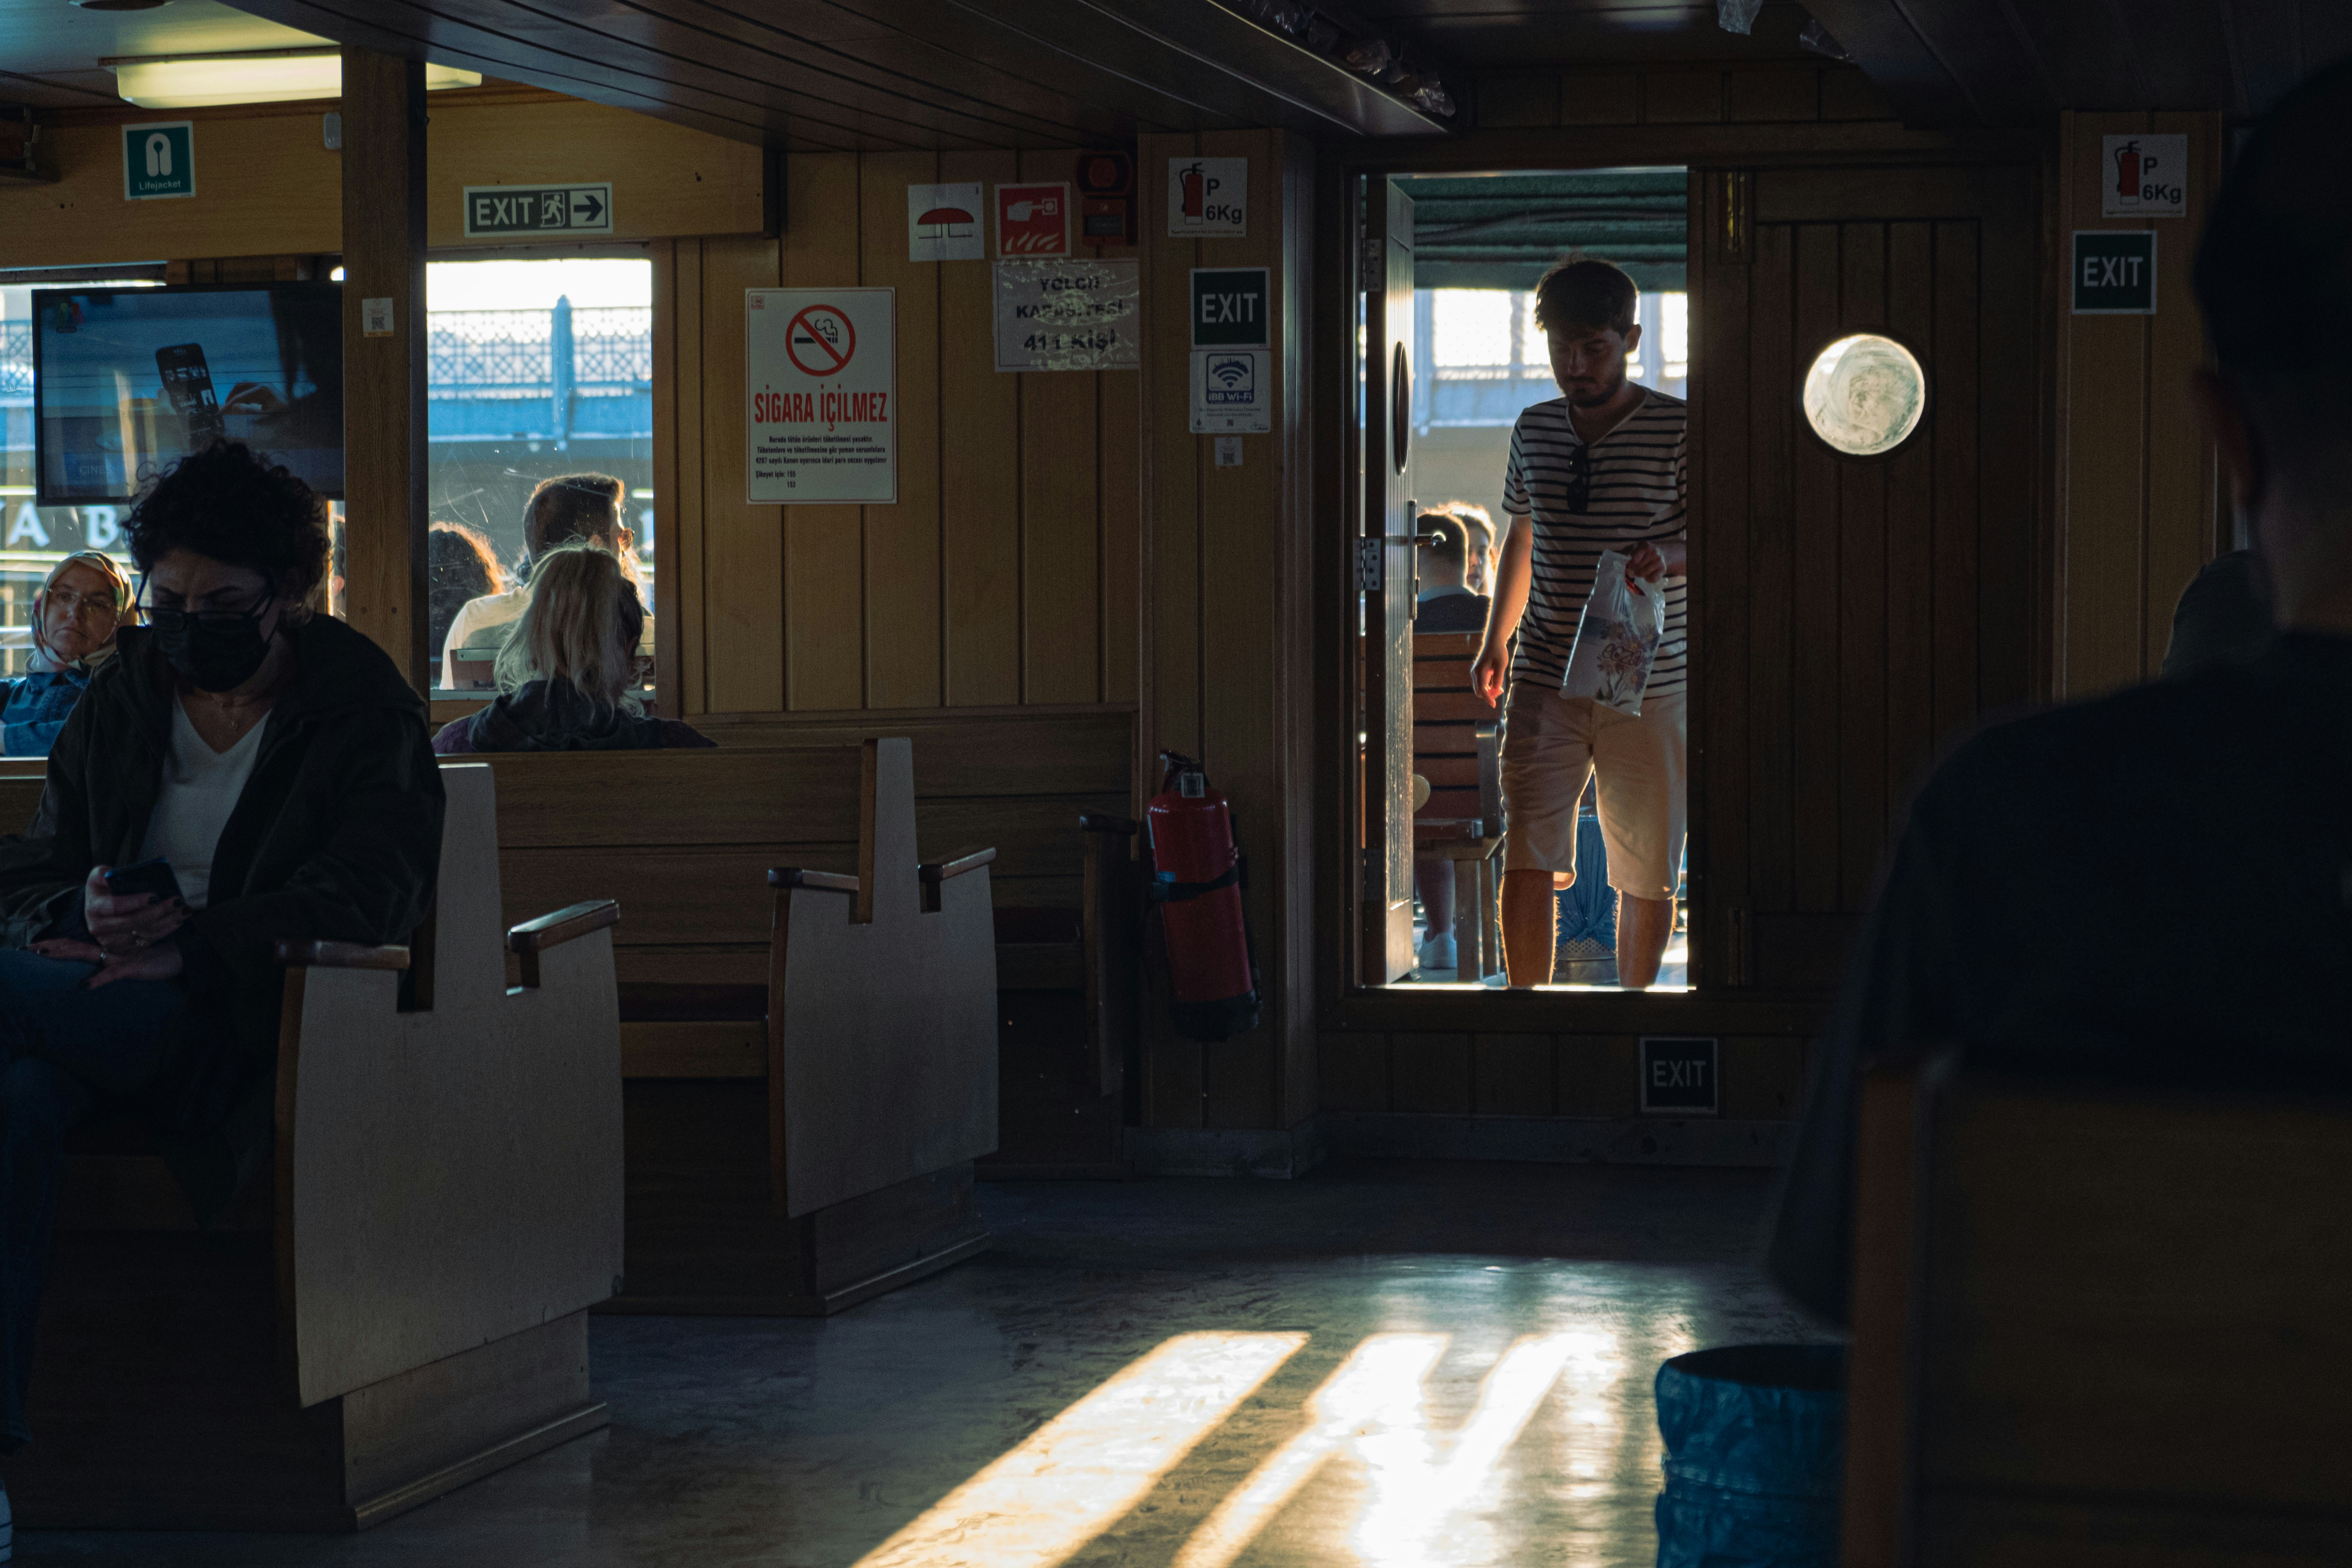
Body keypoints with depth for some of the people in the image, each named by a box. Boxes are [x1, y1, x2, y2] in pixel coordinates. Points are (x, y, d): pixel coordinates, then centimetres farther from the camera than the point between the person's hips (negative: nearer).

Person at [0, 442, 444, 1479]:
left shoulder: (365, 717, 4)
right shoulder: (120, 703, 19)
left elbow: (368, 897, -10)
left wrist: (190, 945, -22)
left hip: (247, 1022, -4)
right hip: (110, 1005, 4)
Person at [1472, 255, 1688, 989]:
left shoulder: (1679, 427, -4)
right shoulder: (1534, 429, 10)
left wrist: (1667, 558, -24)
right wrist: (1496, 640, 20)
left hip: (1648, 680, -2)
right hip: (1545, 680, 2)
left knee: (1647, 873, 5)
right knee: (1526, 860, -9)